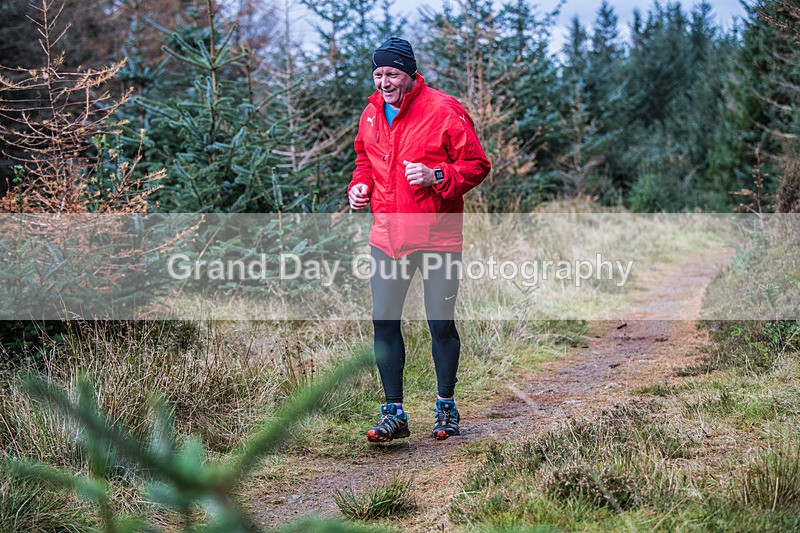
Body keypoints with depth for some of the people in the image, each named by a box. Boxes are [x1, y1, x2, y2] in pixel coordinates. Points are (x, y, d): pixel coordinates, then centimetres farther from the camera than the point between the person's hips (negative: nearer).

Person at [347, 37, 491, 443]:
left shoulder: (443, 111, -10)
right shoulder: (371, 114, 9)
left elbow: (477, 165, -7)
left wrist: (436, 177, -21)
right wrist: (360, 185, 5)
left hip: (437, 236, -5)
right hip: (387, 237, 5)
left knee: (441, 323, 3)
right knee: (383, 321, 1)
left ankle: (446, 407, 22)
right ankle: (393, 413, 12)